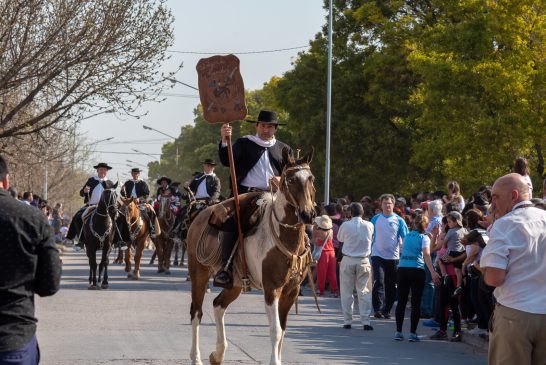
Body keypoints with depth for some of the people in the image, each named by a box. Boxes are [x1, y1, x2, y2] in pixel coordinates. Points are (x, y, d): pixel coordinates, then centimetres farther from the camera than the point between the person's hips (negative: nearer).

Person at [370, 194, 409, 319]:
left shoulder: (399, 220, 2)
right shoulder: (375, 219, 4)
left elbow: (406, 238, 2)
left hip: (393, 257, 1)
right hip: (378, 255, -1)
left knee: (391, 285, 7)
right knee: (379, 282, -14)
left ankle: (387, 310, 18)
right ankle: (378, 309, -17)